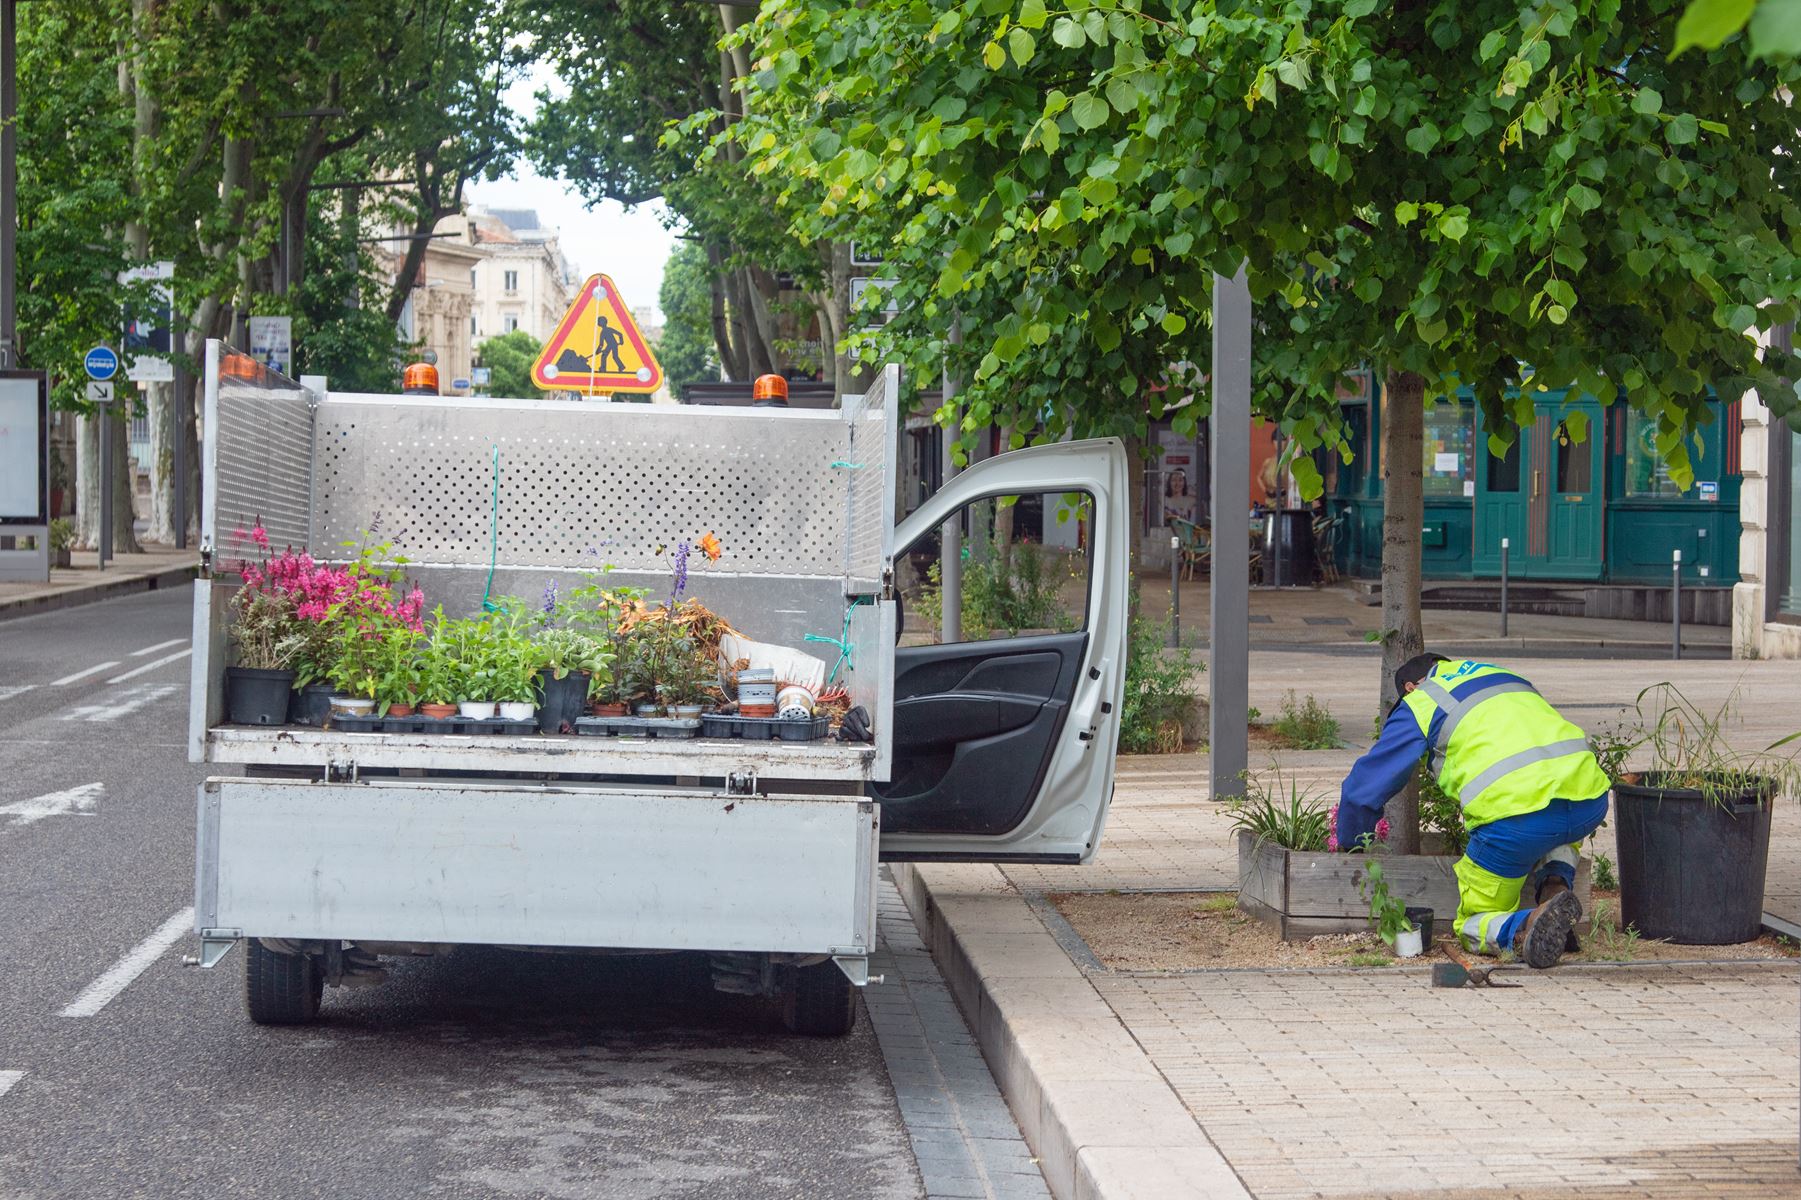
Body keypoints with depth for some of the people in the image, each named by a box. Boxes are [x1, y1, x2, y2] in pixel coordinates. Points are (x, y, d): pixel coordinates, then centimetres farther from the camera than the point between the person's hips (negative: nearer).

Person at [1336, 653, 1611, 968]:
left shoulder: (1418, 704, 16)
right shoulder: (1504, 674, 32)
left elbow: (1363, 788, 20)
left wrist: (1351, 847, 38)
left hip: (1514, 815, -5)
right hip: (1589, 800, 5)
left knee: (1473, 926, 15)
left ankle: (1525, 929, -18)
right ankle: (1556, 884, 10)